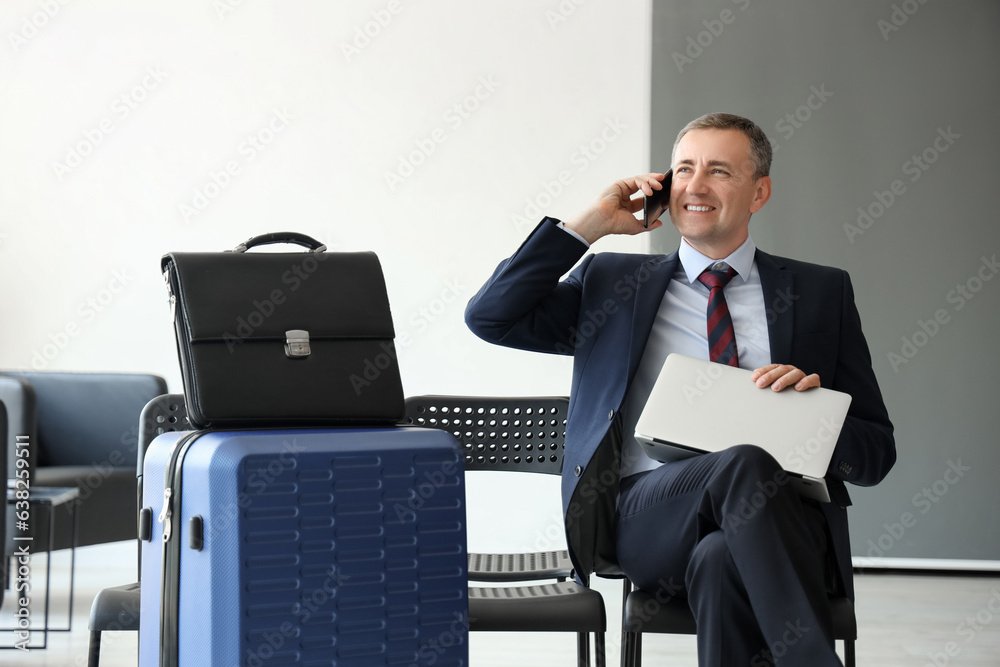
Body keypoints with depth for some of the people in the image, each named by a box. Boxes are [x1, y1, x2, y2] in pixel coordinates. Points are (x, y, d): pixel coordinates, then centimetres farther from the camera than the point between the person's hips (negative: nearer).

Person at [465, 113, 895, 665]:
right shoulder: (612, 282, 21)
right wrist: (592, 223, 8)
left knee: (720, 562, -37)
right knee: (743, 464, -34)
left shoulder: (820, 292, 19)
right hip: (645, 518, 0)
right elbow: (490, 316, 7)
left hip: (780, 526, 0)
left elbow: (876, 454, 17)